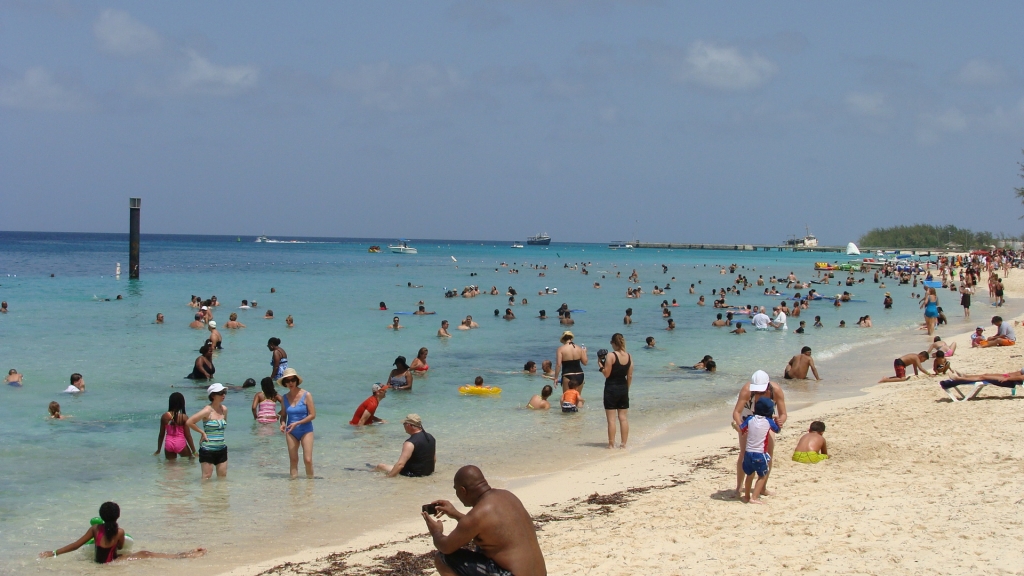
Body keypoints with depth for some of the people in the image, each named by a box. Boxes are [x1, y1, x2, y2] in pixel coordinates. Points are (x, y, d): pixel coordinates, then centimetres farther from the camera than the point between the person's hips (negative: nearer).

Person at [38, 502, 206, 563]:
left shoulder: (95, 529, -9)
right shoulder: (119, 532, -16)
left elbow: (75, 545, -8)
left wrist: (53, 553, 0)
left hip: (98, 561, 4)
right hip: (111, 563, -4)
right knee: (145, 554, 1)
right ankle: (183, 555, 4)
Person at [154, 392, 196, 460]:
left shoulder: (164, 416, -1)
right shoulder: (184, 417, -9)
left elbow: (161, 434, 6)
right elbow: (188, 435, -6)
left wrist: (158, 450, 18)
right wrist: (194, 451, 2)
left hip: (168, 444, 3)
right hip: (180, 444, -3)